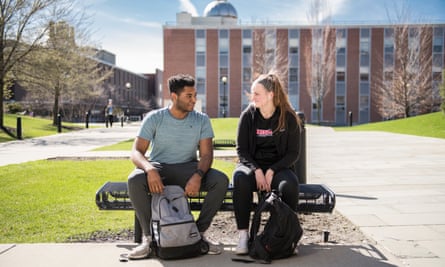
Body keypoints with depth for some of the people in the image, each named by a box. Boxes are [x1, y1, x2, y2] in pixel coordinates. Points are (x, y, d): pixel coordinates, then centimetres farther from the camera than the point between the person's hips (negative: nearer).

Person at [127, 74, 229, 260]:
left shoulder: (201, 120, 1)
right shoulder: (154, 118, -5)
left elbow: (206, 154, -6)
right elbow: (136, 152, -11)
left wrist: (198, 175, -29)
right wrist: (150, 169, -34)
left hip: (187, 168, 2)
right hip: (158, 168, -1)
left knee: (221, 180, -26)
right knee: (135, 180, -34)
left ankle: (199, 233, -11)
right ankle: (149, 237, -18)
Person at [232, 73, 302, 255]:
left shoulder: (289, 118, -2)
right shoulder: (248, 115, 1)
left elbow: (293, 153, -2)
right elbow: (241, 149, 1)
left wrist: (271, 171, -16)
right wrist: (256, 170, -16)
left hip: (279, 166, 0)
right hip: (252, 164, 1)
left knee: (289, 184, -34)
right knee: (240, 178, -34)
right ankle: (243, 235, -28)